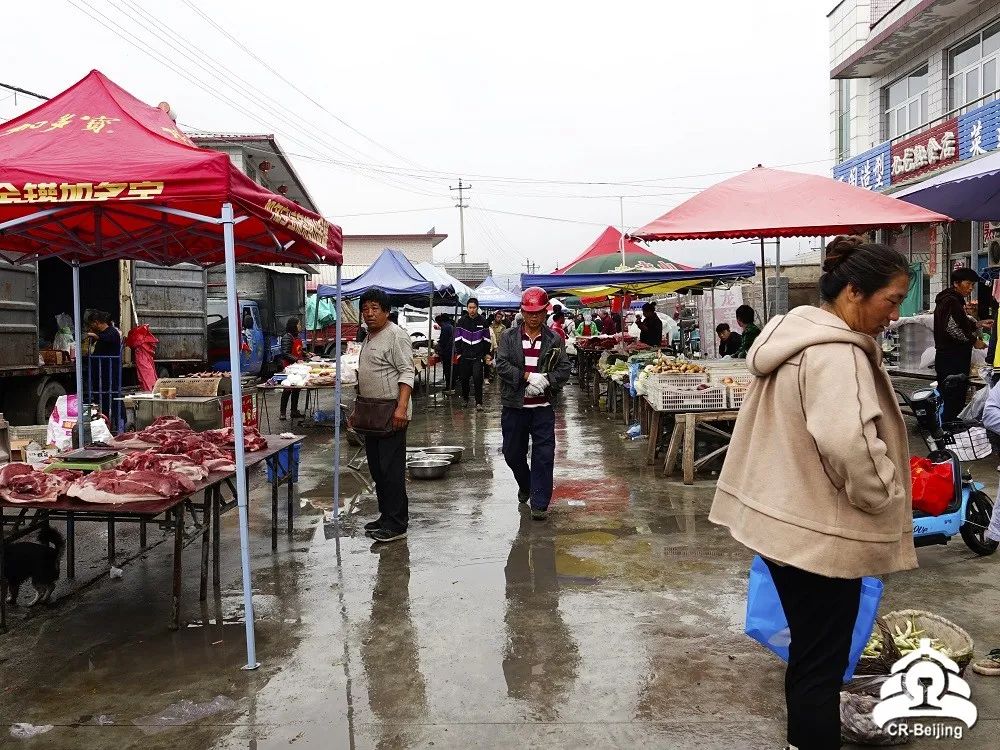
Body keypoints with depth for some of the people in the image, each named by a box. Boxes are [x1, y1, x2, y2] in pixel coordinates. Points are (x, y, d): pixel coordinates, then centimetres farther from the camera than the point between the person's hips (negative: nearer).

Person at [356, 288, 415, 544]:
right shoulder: (369, 338, 18)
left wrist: (401, 408, -26)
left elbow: (406, 373, -17)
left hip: (391, 416, -10)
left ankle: (396, 525, -1)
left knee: (391, 470, -7)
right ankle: (386, 516, 24)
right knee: (377, 469, 14)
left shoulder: (396, 335, -11)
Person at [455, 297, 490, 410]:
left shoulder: (482, 321, 1)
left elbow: (486, 338, 6)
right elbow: (457, 337, 6)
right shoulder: (462, 320, 2)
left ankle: (479, 403, -8)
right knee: (464, 378, 10)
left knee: (477, 379, -12)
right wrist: (458, 353, 1)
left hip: (478, 355, -2)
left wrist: (486, 353, 5)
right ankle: (465, 398, 32)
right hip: (464, 355, 2)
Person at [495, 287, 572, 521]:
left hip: (543, 407, -1)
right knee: (513, 453, 13)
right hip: (514, 405, 1)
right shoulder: (509, 337, 3)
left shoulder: (554, 340, 3)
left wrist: (545, 380, -18)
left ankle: (540, 503, 4)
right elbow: (501, 365, -9)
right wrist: (529, 376, -18)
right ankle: (525, 485, 41)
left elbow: (564, 369, -2)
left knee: (544, 455, -4)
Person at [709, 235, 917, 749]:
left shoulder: (798, 337, 10)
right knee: (821, 663, 3)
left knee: (808, 653, 23)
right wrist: (886, 503, -16)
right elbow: (851, 445, -34)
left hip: (787, 521, 10)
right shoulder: (836, 354, -22)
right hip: (818, 533, -10)